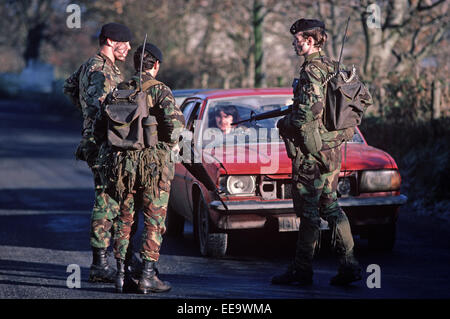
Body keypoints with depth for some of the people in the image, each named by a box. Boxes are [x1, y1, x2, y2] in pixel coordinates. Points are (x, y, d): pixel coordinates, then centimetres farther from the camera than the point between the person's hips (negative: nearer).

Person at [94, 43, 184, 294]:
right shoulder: (160, 90, -6)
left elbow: (100, 126, 7)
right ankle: (148, 276, 0)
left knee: (125, 219, 13)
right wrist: (171, 142, 0)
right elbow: (174, 121, -19)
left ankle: (122, 275, 11)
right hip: (154, 164, -4)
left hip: (122, 162, 4)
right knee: (154, 221, 3)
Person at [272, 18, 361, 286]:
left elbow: (309, 112, -25)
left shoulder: (312, 71, -16)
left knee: (308, 210, -2)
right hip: (334, 147, 9)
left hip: (313, 151, -9)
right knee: (330, 206, 13)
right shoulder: (332, 68, 13)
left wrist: (284, 124, -6)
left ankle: (302, 269, 4)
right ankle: (349, 264, 8)